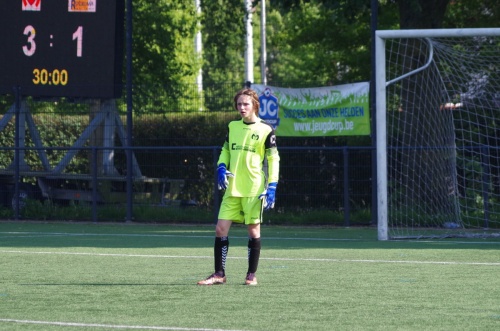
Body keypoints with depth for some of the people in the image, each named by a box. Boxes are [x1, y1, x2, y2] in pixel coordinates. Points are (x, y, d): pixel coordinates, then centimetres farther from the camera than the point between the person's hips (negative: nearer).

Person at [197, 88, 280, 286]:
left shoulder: (265, 130, -4)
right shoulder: (232, 127, 10)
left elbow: (273, 159, -3)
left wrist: (272, 187, -10)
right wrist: (221, 167, 0)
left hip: (254, 190, -4)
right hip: (232, 189, 4)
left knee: (253, 230, 1)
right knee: (221, 229, -2)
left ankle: (251, 275, 11)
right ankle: (219, 274, 4)